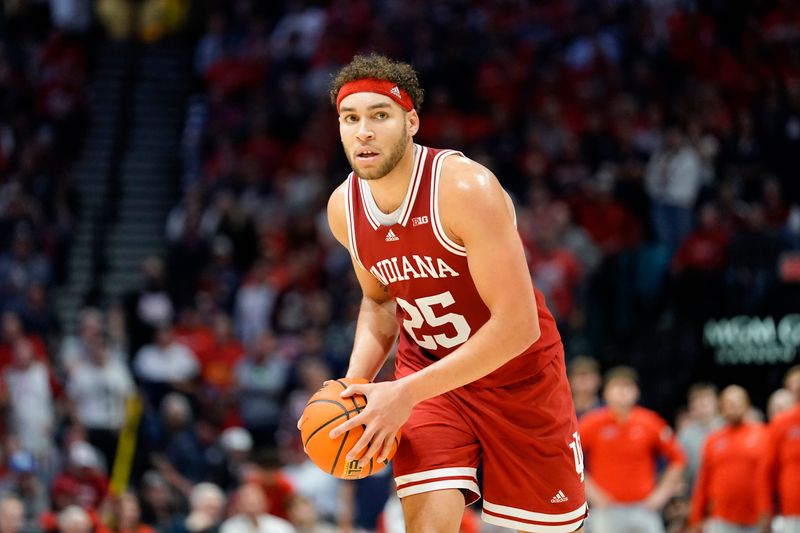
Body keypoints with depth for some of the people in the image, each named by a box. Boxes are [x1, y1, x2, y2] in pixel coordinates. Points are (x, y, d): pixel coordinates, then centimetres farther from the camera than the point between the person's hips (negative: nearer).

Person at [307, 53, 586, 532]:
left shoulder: (466, 189, -28)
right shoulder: (344, 209, -8)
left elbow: (517, 325, -30)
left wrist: (406, 394, -31)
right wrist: (355, 384, -7)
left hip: (516, 369, -3)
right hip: (427, 366, 3)